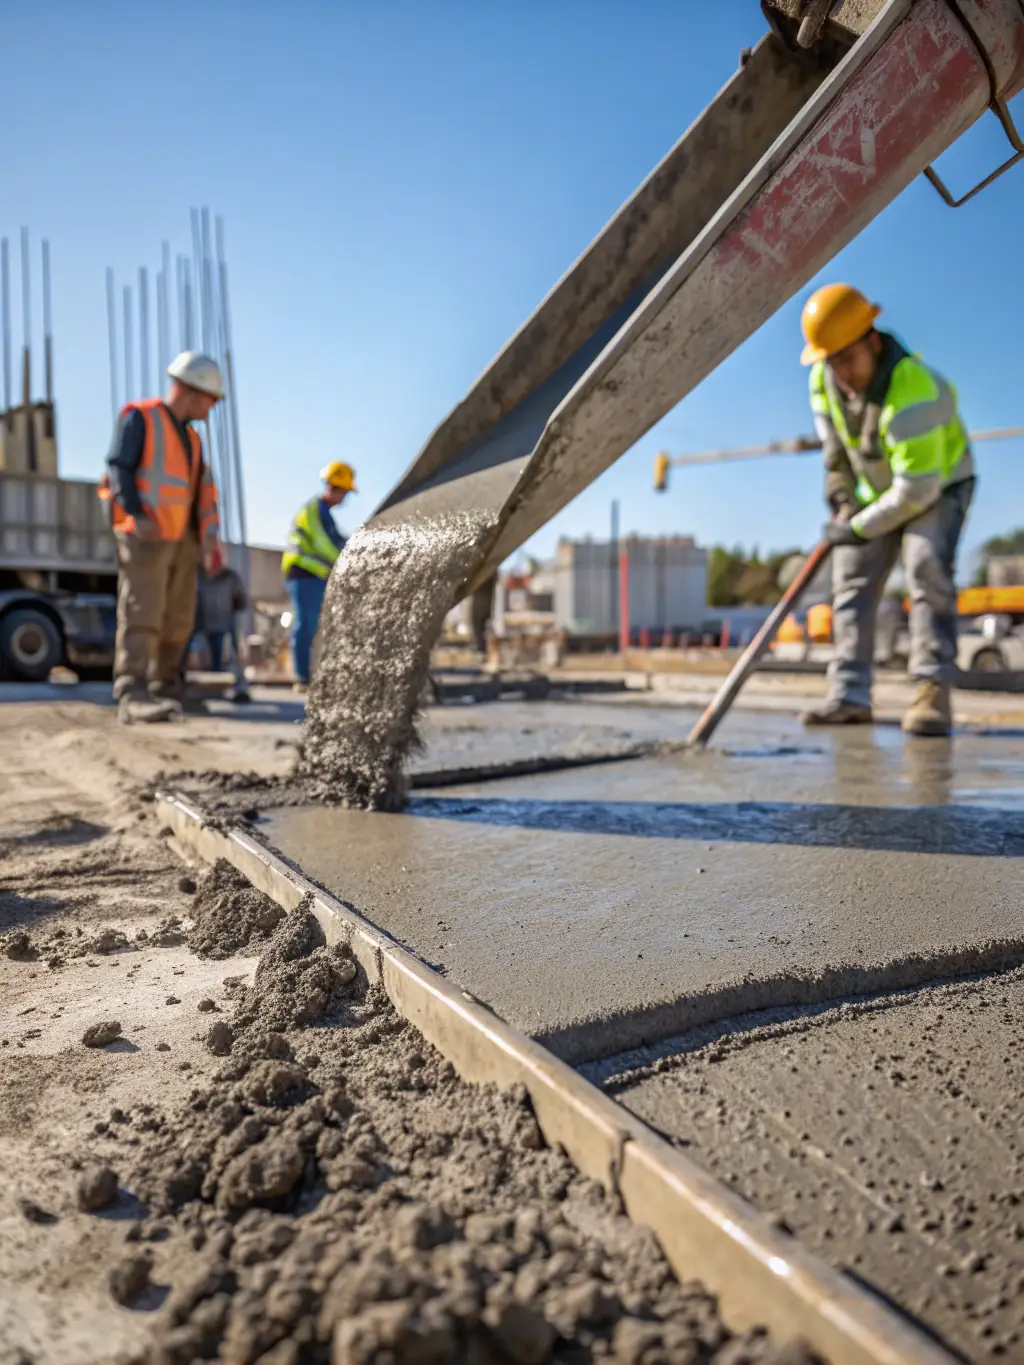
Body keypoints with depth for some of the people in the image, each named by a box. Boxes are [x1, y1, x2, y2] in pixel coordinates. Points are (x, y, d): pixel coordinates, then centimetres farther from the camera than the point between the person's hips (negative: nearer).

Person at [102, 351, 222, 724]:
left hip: (183, 539, 7)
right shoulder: (139, 417, 1)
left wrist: (210, 532, -1)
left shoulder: (190, 437, 23)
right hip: (144, 536, -7)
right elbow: (118, 468, -8)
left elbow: (203, 490, 15)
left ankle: (164, 689, 13)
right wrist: (137, 515, -23)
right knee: (142, 612, -17)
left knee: (178, 619, 4)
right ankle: (132, 696, -24)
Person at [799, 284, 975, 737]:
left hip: (938, 483, -6)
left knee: (927, 570, -26)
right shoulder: (824, 376, -14)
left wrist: (860, 527, -24)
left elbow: (917, 489, -34)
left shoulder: (912, 393, -37)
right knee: (852, 579, -3)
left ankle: (933, 692, -24)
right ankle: (850, 696, -2)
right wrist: (840, 493, 1)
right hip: (876, 488, 7)